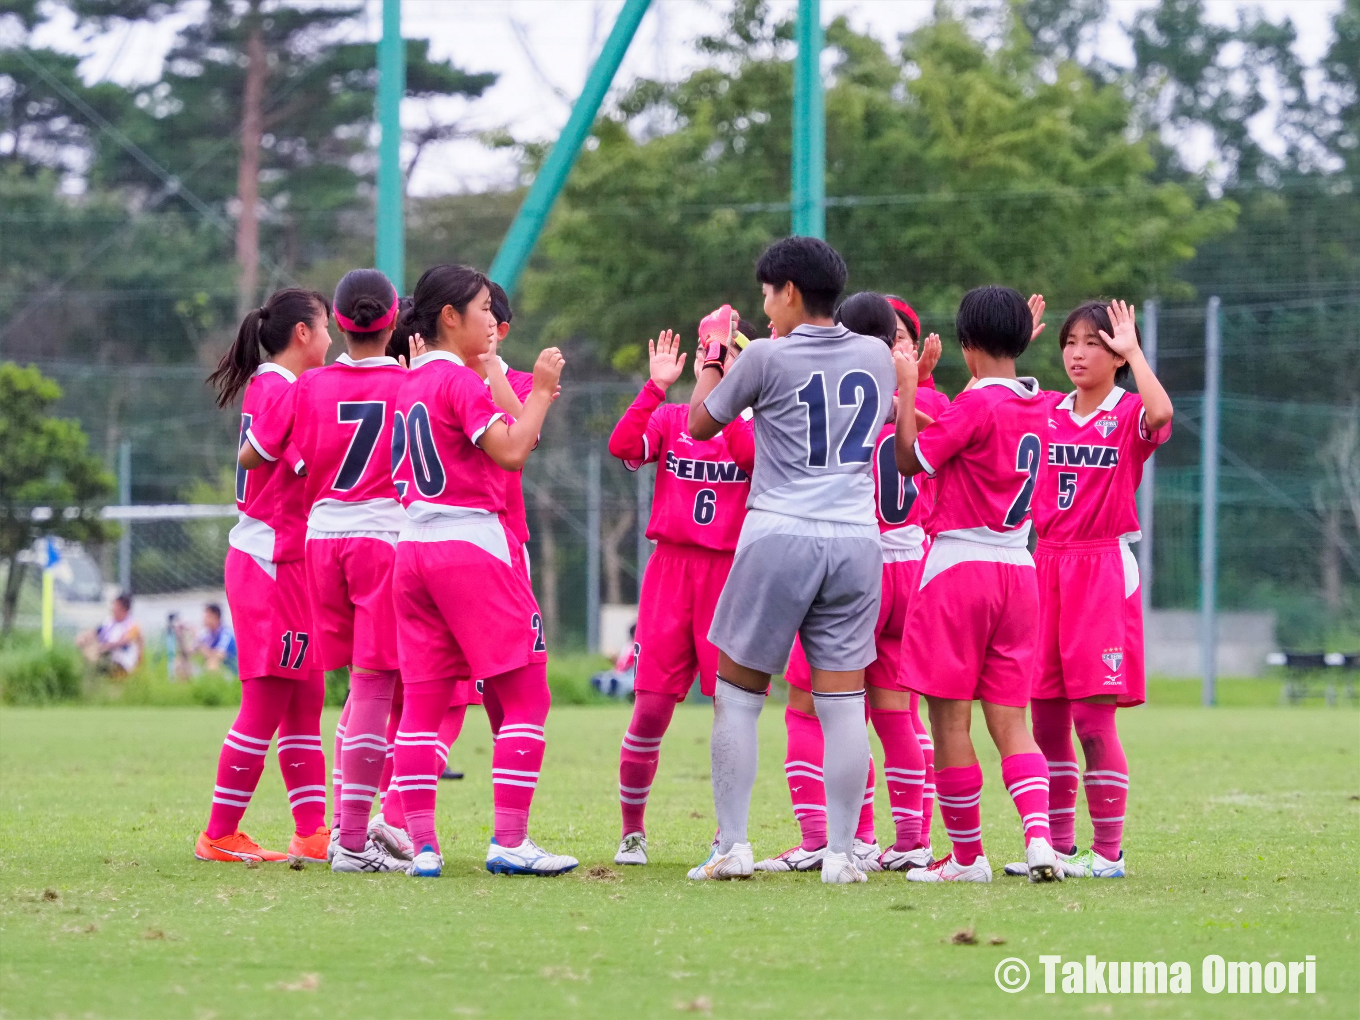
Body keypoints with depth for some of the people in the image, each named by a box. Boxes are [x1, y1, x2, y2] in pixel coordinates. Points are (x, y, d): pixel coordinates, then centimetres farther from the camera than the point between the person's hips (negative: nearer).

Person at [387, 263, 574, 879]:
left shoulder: (410, 383, 14)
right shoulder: (460, 380, -10)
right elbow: (510, 452, -18)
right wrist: (539, 392, -8)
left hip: (414, 547, 8)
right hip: (472, 544, -8)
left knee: (422, 701, 6)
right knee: (524, 693, -2)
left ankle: (422, 844, 1)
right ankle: (510, 840, -8)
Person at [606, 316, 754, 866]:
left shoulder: (755, 422, 4)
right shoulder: (669, 417, 9)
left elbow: (751, 455, -19)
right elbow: (623, 446, -10)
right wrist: (657, 386, -13)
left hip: (731, 570, -1)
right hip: (670, 568, 1)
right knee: (651, 706, -3)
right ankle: (632, 831, 9)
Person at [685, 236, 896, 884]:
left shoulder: (768, 357, -5)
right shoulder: (876, 357, 8)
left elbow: (700, 424, 8)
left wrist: (714, 359, 26)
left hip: (779, 534, -4)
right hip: (856, 539, 4)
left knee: (737, 697, 7)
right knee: (843, 703, 3)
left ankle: (731, 847, 4)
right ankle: (840, 852, 0)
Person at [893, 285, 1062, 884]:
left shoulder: (976, 403, -13)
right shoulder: (1036, 407, 10)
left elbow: (909, 458, -9)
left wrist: (906, 385, -2)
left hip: (959, 565, -7)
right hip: (1018, 570, 7)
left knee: (950, 719, 1)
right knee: (1009, 720, 6)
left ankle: (967, 856, 5)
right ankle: (1038, 836, -14)